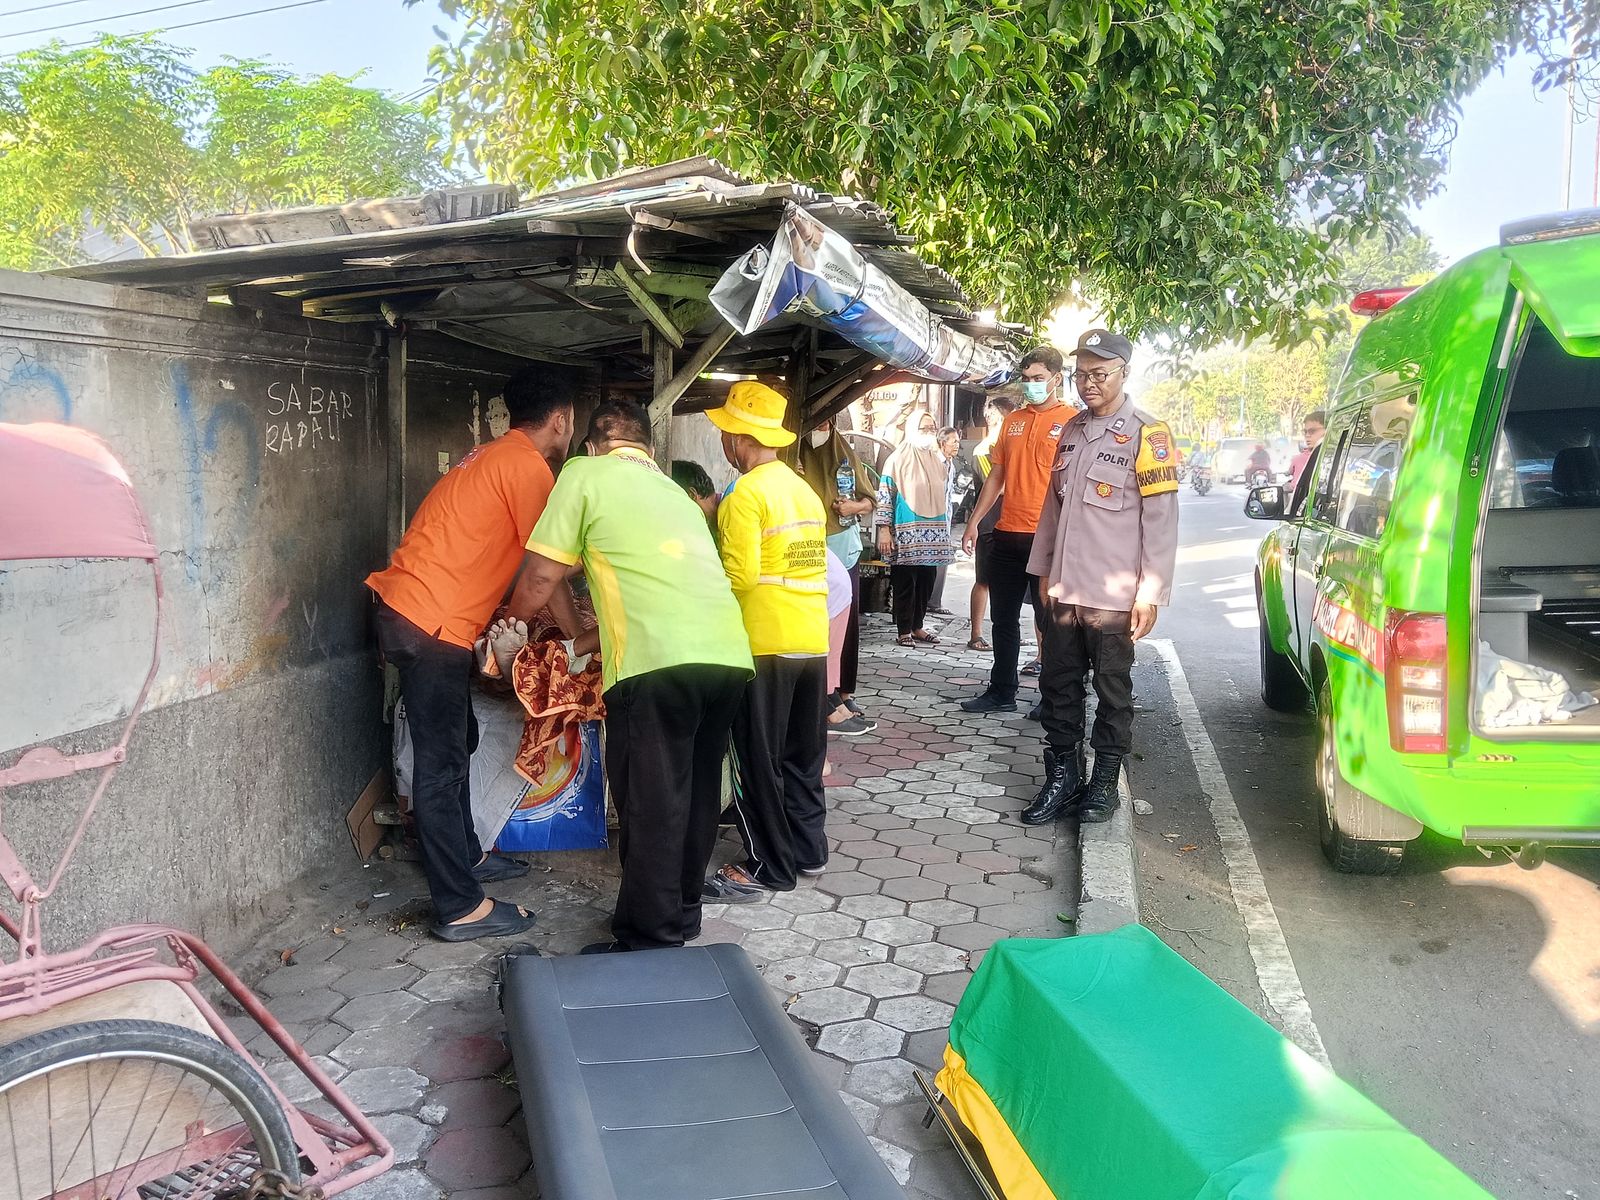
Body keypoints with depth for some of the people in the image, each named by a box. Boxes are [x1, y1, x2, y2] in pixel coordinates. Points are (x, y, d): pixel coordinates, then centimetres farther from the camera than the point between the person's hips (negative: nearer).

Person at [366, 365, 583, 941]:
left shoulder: (496, 456, 18)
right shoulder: (528, 466, -11)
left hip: (414, 611, 10)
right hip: (430, 622, -10)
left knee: (456, 743, 20)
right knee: (441, 761, -5)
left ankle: (465, 856, 35)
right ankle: (461, 908, 1)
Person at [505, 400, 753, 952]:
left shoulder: (585, 474, 9)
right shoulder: (674, 491, 29)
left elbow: (541, 578, 8)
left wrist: (509, 629, 27)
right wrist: (581, 644, 40)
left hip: (660, 663, -7)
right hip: (730, 657, 7)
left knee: (651, 807, 3)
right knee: (695, 795, 20)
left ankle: (648, 945, 13)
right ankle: (681, 914, 35)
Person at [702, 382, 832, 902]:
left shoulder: (746, 493, -13)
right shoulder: (804, 489, 11)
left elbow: (738, 576, -19)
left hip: (765, 644, -8)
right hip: (812, 639, 8)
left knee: (757, 759, 3)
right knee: (803, 752, 17)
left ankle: (768, 867, 9)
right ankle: (807, 848, 27)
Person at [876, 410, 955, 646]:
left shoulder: (938, 460, 14)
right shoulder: (898, 459, -4)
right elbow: (884, 495, -8)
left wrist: (945, 529, 17)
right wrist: (884, 530, -14)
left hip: (932, 536, 6)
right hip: (906, 535, -6)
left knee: (926, 582, 7)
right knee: (905, 583, -2)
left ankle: (917, 626, 18)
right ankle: (904, 631, 4)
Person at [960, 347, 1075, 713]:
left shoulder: (1072, 421, -4)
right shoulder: (1013, 421, 13)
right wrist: (974, 522, 12)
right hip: (1007, 535, 6)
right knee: (1003, 617, 12)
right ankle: (1001, 692, 23)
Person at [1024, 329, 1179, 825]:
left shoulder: (1146, 434, -7)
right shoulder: (1072, 431, 13)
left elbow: (1161, 518, -10)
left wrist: (1150, 593, -13)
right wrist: (1043, 569, 17)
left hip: (1113, 596, -6)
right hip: (1063, 590, 6)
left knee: (1113, 691, 7)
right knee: (1059, 686, 11)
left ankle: (1105, 782, 20)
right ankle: (1062, 776, 23)